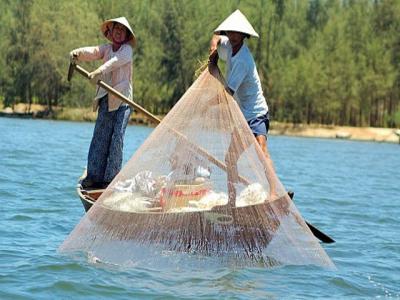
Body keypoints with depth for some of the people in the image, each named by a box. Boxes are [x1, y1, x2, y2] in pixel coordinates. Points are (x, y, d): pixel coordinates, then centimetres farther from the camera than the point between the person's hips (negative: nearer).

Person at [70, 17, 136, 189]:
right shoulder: (106, 49, 15)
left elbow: (116, 61, -19)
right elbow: (92, 52, -5)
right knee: (99, 138, 2)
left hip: (123, 101, -5)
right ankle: (95, 176, 6)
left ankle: (111, 178, -5)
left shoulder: (127, 49, 1)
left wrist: (100, 72, -37)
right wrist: (77, 53, -28)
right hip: (106, 100, 5)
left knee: (117, 138, -9)